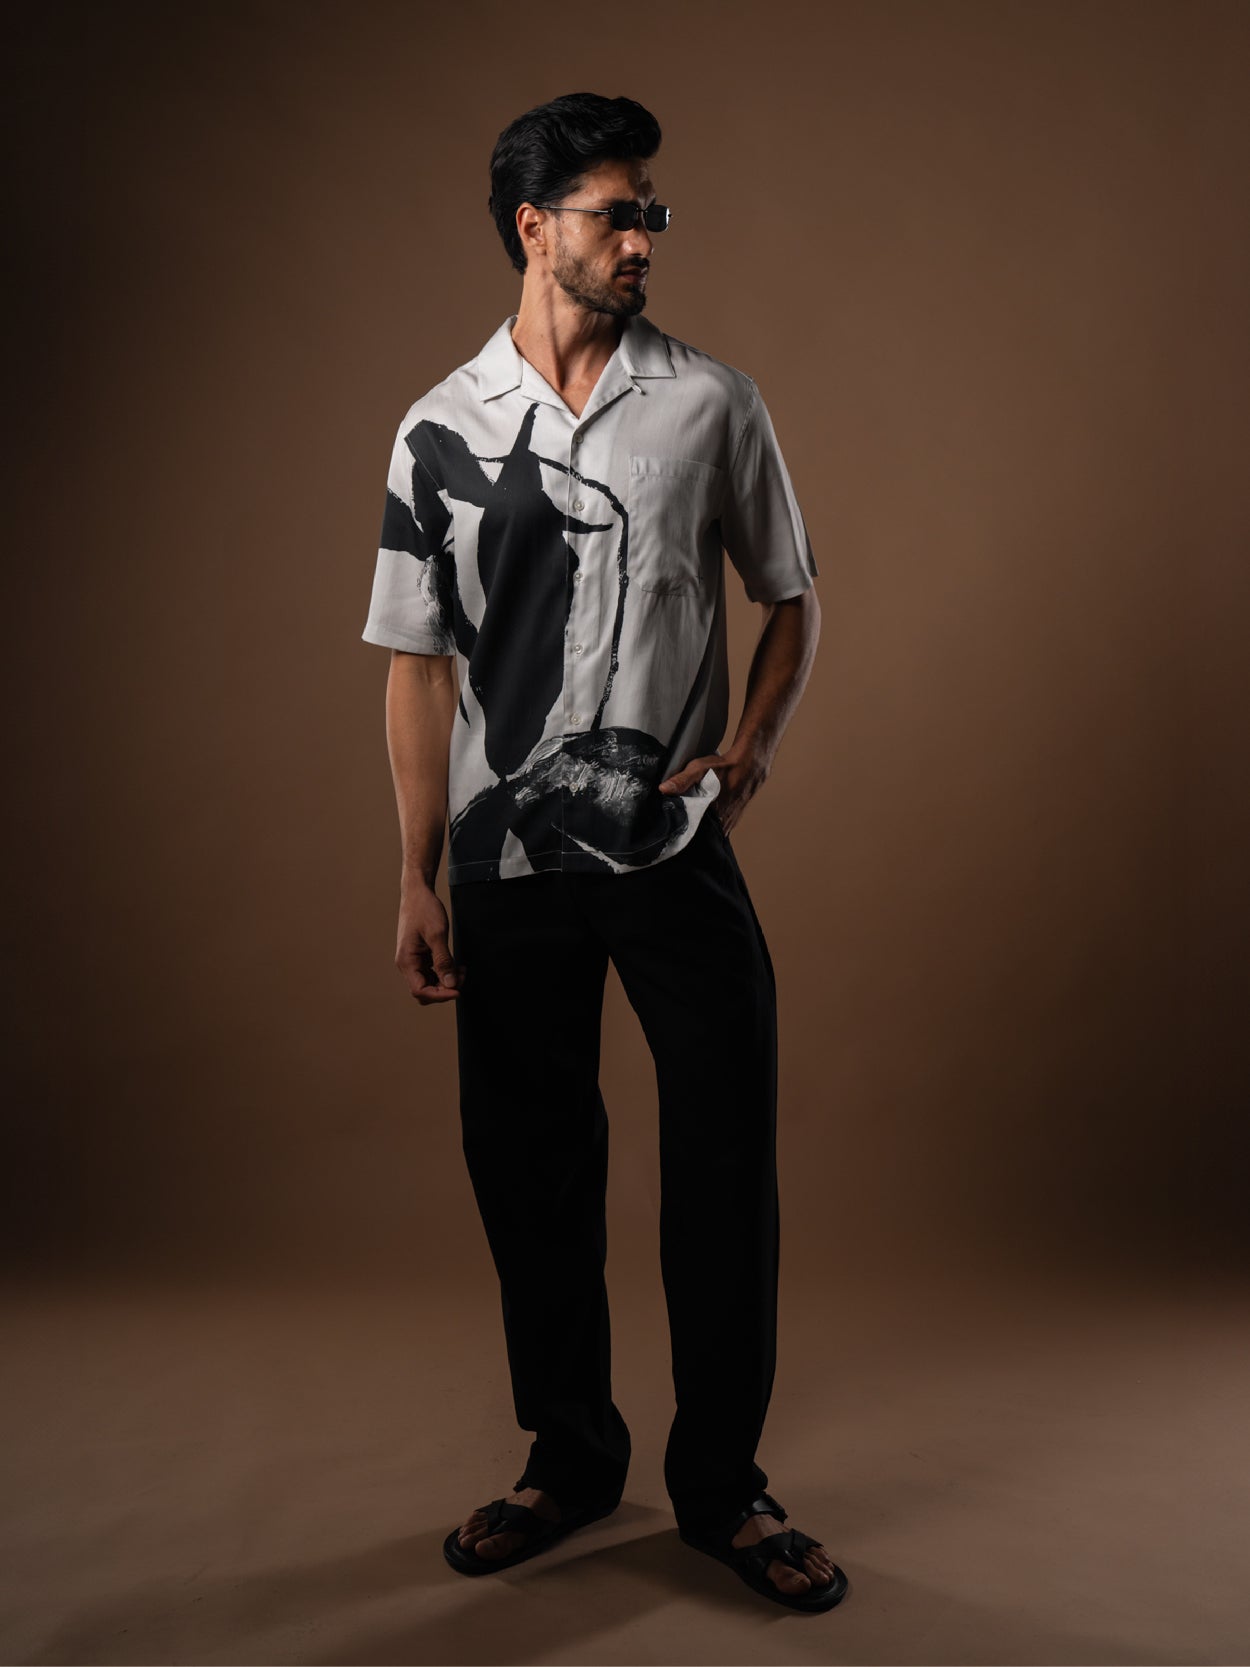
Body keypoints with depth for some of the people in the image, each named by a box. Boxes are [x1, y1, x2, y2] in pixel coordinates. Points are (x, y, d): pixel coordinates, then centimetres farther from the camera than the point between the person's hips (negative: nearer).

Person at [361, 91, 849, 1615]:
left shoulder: (711, 404, 4)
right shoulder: (440, 431, 5)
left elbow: (792, 601, 11)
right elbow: (419, 663, 5)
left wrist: (751, 747, -7)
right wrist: (418, 879, 3)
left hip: (676, 850, 0)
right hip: (508, 860, 1)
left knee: (726, 1161, 1)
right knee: (529, 1170, 10)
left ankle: (719, 1485, 21)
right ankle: (570, 1459, 30)